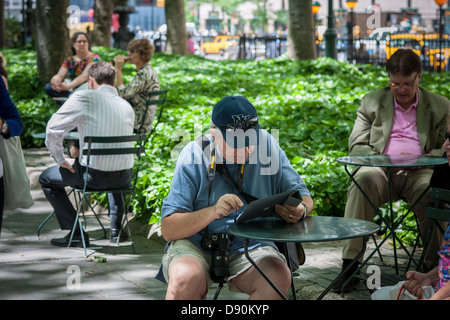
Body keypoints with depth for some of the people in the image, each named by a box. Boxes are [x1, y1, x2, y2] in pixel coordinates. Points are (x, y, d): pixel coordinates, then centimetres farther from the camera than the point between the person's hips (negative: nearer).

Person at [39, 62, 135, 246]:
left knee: (46, 179, 20)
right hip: (123, 178, 5)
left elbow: (53, 128, -10)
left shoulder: (84, 98, -8)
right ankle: (116, 229, 34)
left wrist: (59, 159, 4)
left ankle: (76, 233, 14)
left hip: (93, 176, -5)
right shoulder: (127, 106, 8)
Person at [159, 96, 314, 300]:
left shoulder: (266, 144, -1)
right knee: (186, 277, -35)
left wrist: (299, 210, -20)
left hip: (250, 246, 3)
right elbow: (168, 230, -11)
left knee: (279, 276, -29)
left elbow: (304, 197, 5)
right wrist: (213, 212, -27)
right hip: (195, 246, -2)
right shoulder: (194, 155, -8)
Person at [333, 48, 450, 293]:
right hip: (380, 170, 0)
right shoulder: (372, 102, 16)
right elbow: (355, 146, 9)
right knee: (362, 182, -35)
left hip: (419, 171, 0)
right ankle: (349, 266, -35)